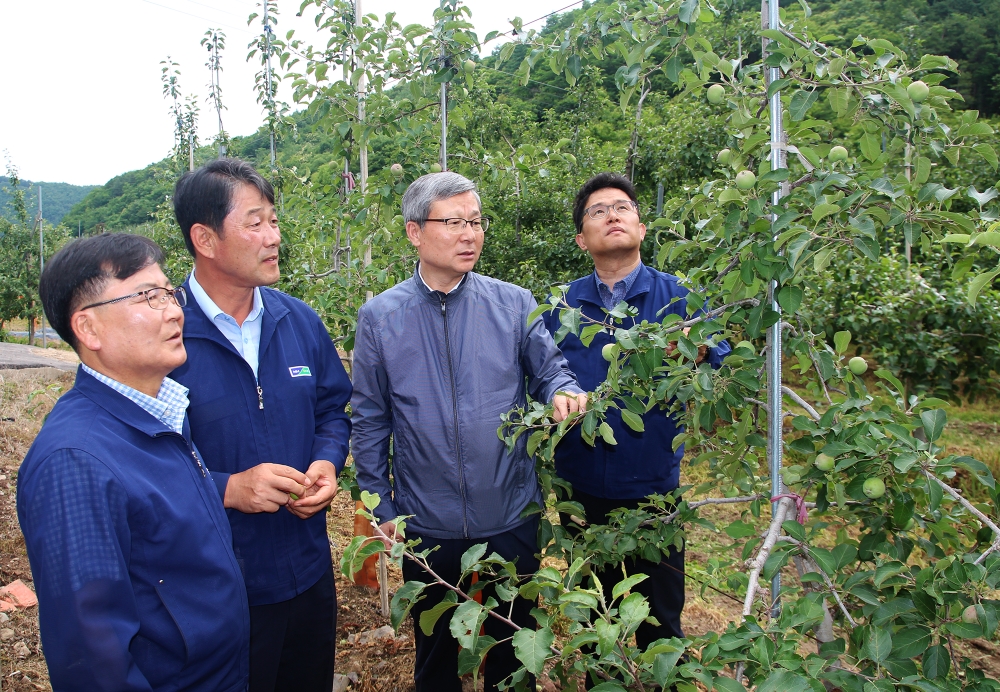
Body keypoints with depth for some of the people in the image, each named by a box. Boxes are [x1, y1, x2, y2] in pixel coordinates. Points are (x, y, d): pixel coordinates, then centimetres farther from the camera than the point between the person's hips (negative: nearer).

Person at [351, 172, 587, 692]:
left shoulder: (514, 305, -6)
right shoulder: (380, 318, -5)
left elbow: (549, 371, -1)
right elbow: (369, 421, 1)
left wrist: (562, 393, -25)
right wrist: (381, 507, 1)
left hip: (511, 518, 0)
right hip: (425, 526, 0)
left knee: (514, 648, 20)